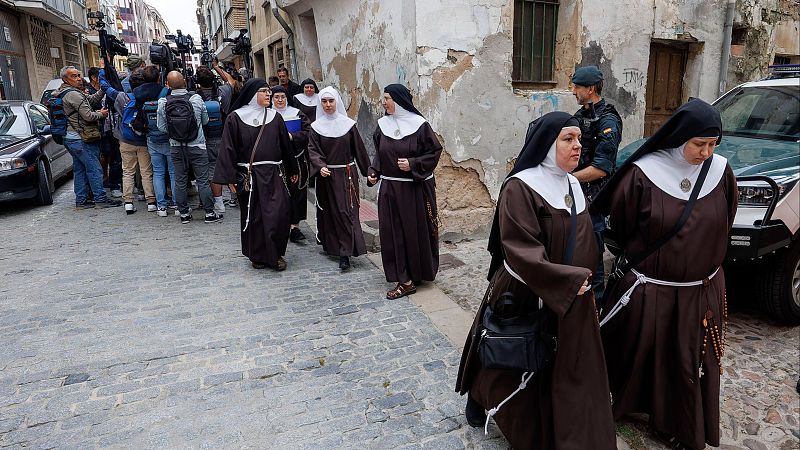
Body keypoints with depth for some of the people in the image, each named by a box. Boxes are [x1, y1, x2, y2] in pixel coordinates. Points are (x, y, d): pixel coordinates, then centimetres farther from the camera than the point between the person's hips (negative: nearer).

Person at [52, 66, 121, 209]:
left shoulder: (65, 93, 17)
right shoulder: (73, 94, -16)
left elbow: (90, 100, 19)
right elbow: (88, 116, -20)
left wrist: (102, 89, 7)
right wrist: (101, 114, -1)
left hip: (70, 138, 10)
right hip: (80, 139, -10)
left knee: (80, 170, 13)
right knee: (94, 169, -6)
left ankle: (81, 200, 17)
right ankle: (100, 199, -2)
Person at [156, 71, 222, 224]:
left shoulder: (163, 102, -8)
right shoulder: (196, 99, -12)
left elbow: (162, 127, -3)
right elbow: (205, 121, 1)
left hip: (176, 147, 2)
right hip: (197, 146, -2)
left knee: (180, 181, 11)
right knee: (203, 180, 4)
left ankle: (184, 213, 18)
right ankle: (209, 213, 8)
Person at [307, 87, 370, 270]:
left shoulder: (348, 124, 0)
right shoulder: (316, 127, 3)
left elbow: (359, 149, 4)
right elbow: (313, 150, -4)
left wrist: (368, 172, 7)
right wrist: (320, 167, -22)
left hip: (346, 174, -2)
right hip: (326, 176, 2)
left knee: (346, 211, -7)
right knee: (328, 211, 9)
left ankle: (345, 253, -9)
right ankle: (330, 245, 25)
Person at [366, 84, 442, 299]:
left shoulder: (419, 124, -9)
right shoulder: (383, 124, 6)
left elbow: (435, 151, -5)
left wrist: (413, 164, -16)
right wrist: (373, 172, -1)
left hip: (415, 189, -4)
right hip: (389, 188, 5)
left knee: (417, 230, 4)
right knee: (393, 232, 4)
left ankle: (421, 272, 22)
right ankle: (405, 280, 15)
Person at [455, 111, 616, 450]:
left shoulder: (573, 186, 6)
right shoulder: (520, 188, -18)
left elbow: (584, 243, 14)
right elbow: (521, 252, -24)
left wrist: (584, 284, 11)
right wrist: (571, 280, -24)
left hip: (571, 300, 6)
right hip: (524, 296, -6)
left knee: (570, 372, 9)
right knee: (513, 366, 14)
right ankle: (480, 397, 43)